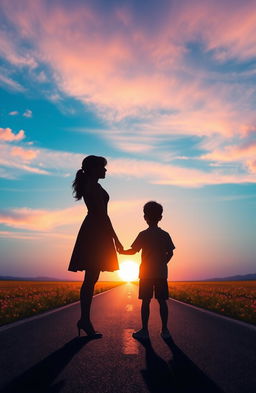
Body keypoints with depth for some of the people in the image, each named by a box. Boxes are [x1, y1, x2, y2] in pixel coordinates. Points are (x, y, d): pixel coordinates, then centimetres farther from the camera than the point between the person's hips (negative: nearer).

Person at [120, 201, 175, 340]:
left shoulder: (143, 234, -6)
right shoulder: (165, 235, 4)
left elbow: (133, 251, -6)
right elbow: (170, 253, 5)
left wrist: (121, 251, 12)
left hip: (146, 273, -3)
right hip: (161, 273, 3)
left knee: (145, 301, 1)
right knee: (162, 301, 7)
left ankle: (144, 330, 5)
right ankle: (165, 330, 10)